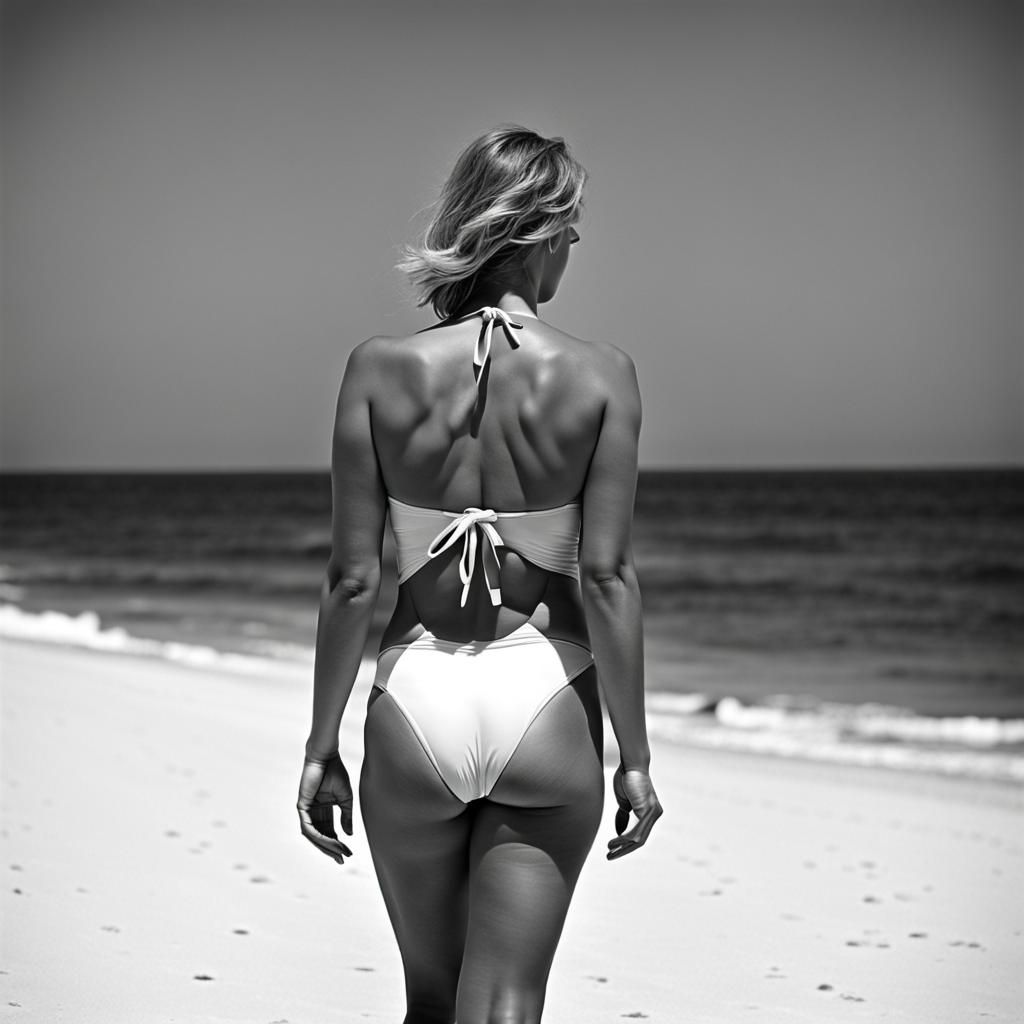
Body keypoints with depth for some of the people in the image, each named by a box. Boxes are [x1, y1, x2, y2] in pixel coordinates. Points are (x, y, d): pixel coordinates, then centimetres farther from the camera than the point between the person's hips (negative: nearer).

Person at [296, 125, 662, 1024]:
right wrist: (635, 755, -1)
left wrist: (321, 747, 5)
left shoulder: (381, 370, -5)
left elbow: (353, 579, -4)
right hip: (546, 705, -1)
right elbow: (606, 579, -9)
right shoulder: (600, 376, -7)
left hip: (417, 707, 2)